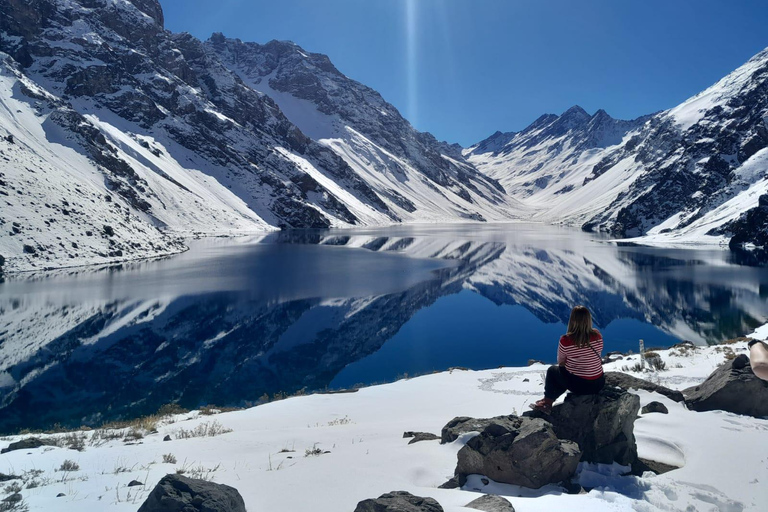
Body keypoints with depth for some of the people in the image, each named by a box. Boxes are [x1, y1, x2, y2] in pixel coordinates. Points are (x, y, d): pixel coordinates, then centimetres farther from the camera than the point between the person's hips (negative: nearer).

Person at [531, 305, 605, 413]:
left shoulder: (565, 340, -20)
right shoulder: (597, 335, -10)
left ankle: (547, 402, 30)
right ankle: (549, 400, 33)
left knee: (552, 370, 24)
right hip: (598, 384, 4)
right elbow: (596, 356, 6)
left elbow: (560, 362, -3)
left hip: (578, 385, -4)